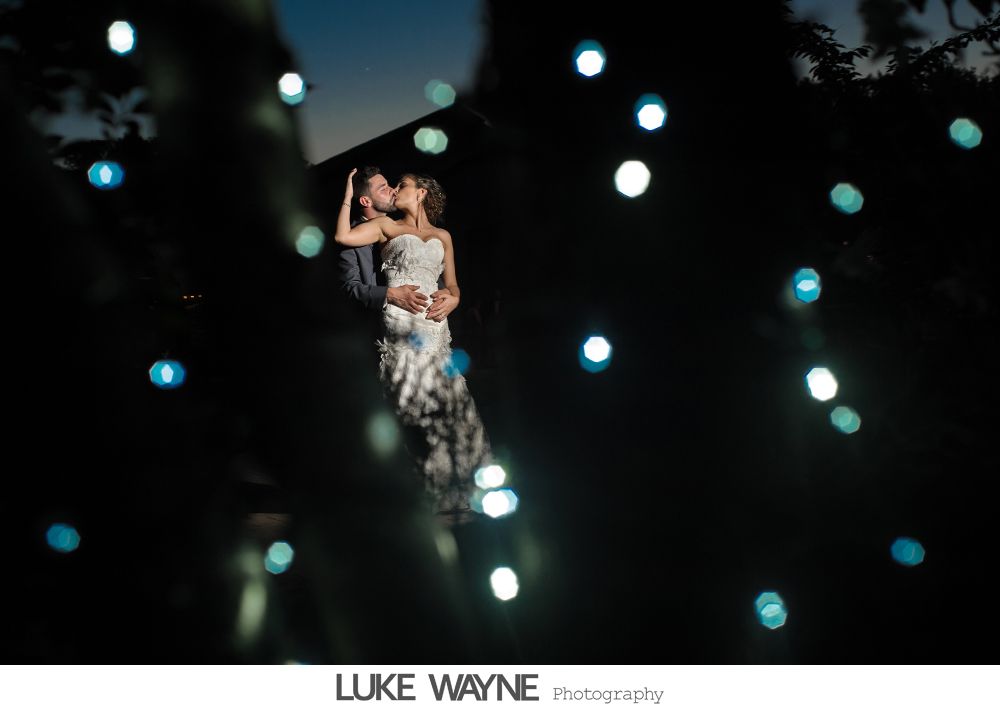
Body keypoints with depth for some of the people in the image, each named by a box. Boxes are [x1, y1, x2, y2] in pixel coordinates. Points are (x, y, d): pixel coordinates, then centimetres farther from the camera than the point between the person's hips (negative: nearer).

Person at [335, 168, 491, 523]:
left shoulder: (442, 236, 22)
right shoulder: (387, 227, 14)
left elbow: (453, 286, 21)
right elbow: (343, 236, 0)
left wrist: (452, 299, 0)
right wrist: (348, 197, 8)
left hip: (434, 328, 3)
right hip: (399, 326, -3)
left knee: (451, 406, -4)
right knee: (419, 412, -9)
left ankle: (454, 495, 7)